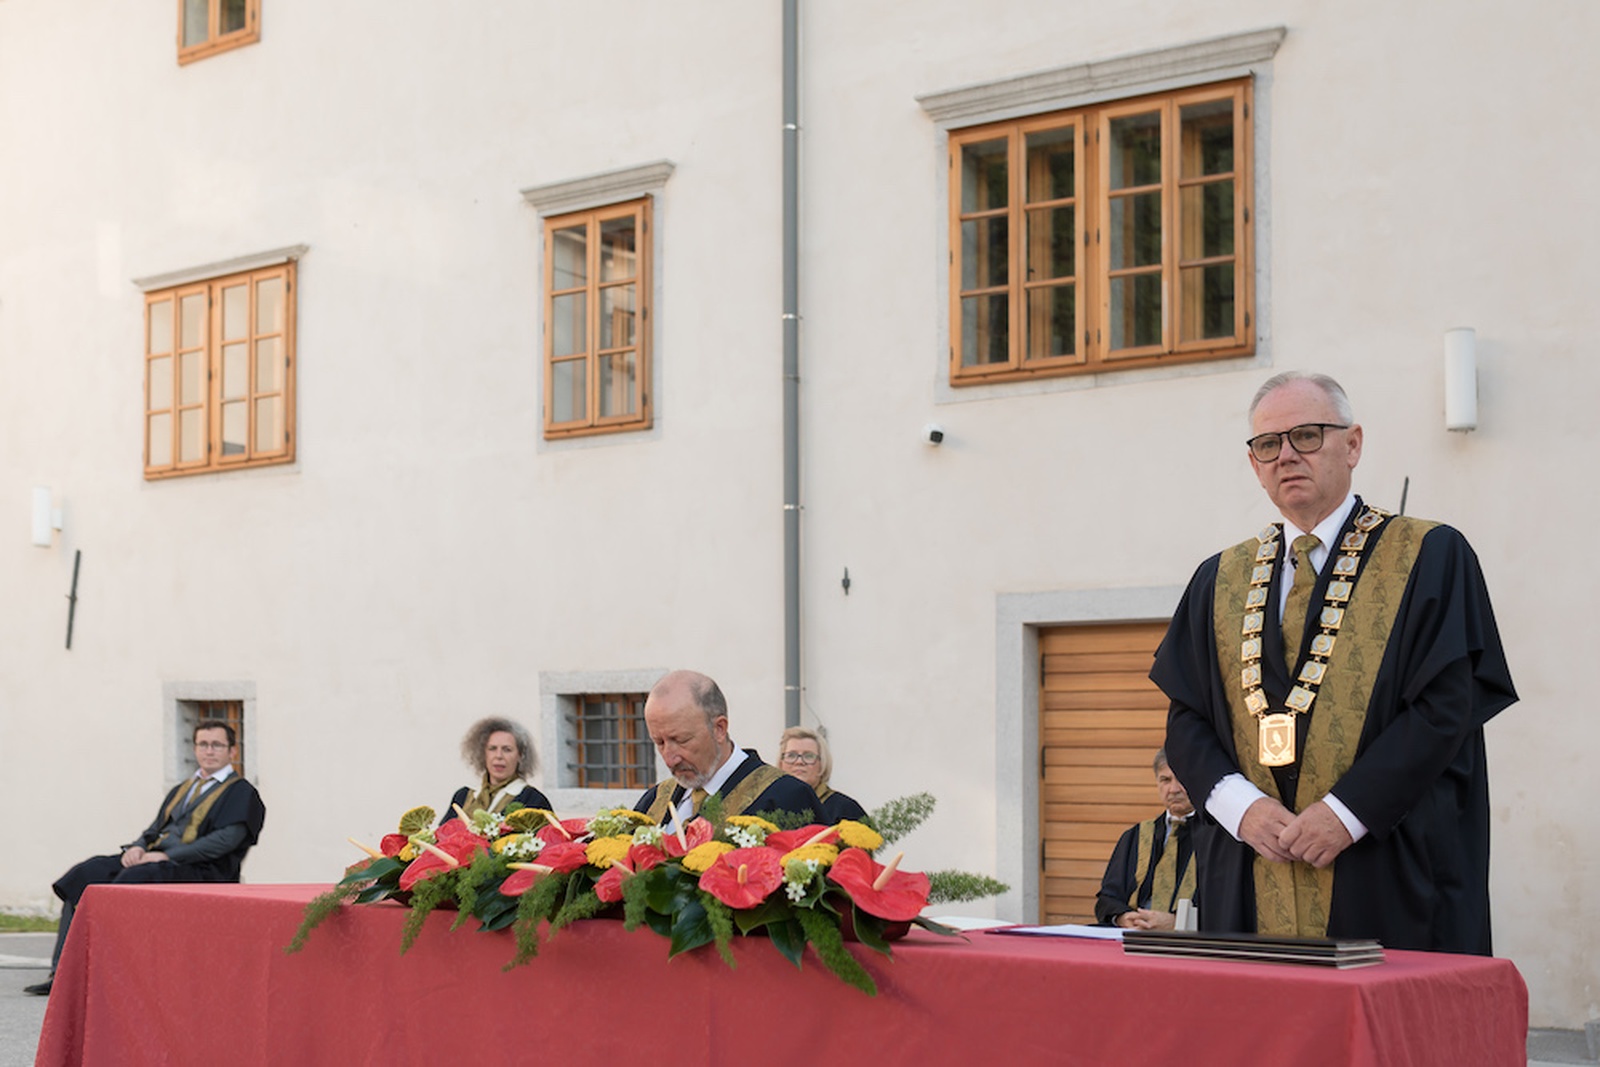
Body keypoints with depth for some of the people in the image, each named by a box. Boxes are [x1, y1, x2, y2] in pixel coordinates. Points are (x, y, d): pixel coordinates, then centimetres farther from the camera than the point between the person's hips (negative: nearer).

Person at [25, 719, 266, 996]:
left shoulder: (241, 793, 1)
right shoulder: (182, 789, 26)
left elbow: (226, 840, -12)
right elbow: (156, 828, 22)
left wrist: (167, 855, -17)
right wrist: (138, 847, -3)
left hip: (201, 870, -7)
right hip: (155, 859, 8)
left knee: (131, 879, -34)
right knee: (86, 873, -14)